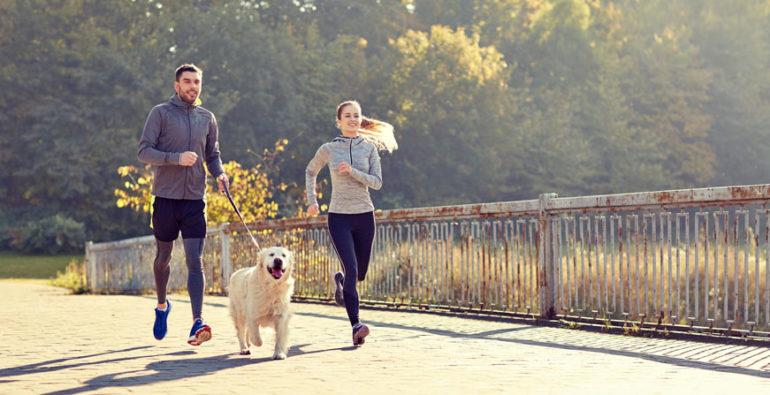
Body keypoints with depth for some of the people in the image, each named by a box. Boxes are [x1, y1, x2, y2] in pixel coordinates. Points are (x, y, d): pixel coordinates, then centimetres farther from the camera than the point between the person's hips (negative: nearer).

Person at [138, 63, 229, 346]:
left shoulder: (207, 118, 11)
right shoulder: (161, 113, -1)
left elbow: (213, 155, 19)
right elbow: (144, 151, -8)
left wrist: (219, 174, -2)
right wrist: (176, 158, -22)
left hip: (195, 199, 2)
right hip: (165, 197, -2)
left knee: (195, 261, -9)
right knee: (163, 257, 13)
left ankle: (197, 322, -16)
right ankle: (162, 305, 38)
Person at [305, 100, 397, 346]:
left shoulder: (369, 148, 3)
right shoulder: (328, 149, 2)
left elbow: (377, 182, -4)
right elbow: (310, 171, 19)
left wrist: (352, 172, -17)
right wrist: (311, 200, 12)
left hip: (364, 216, 2)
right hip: (339, 217, -2)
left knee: (360, 273, 12)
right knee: (352, 269, -18)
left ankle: (340, 281, 49)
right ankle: (356, 326, -21)